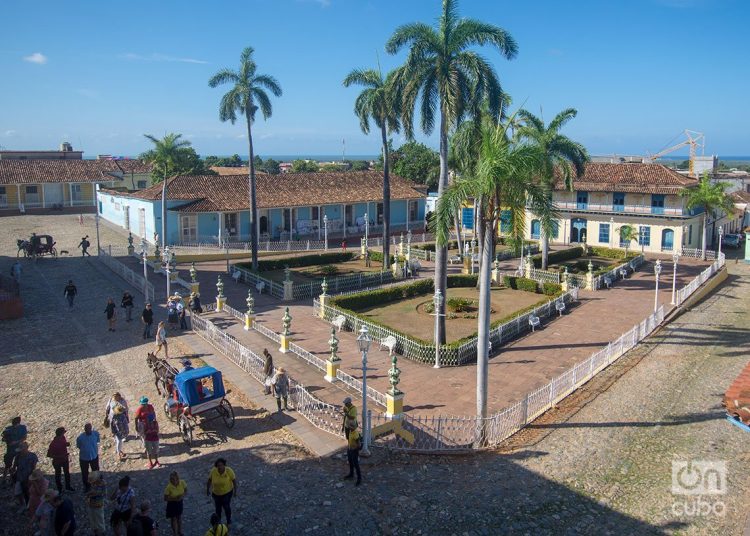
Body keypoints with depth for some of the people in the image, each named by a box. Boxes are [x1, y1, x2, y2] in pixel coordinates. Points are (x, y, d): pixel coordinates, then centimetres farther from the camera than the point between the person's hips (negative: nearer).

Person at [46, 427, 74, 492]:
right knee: (58, 475, 16)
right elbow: (49, 455, -25)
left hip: (65, 459, 6)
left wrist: (67, 444, -17)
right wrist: (60, 456, -30)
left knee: (67, 473, 22)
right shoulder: (53, 443, -30)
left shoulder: (63, 438, -12)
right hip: (57, 461, -6)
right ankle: (59, 489, 36)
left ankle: (68, 486, 42)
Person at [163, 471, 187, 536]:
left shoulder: (182, 482, -21)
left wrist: (183, 495, -21)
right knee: (173, 519, 14)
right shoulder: (169, 487, -30)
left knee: (179, 517, 22)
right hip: (172, 504, -3)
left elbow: (186, 490, -2)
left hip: (179, 502, 3)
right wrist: (175, 499, -29)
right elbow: (165, 498, -19)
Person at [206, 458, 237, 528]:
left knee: (227, 507, 10)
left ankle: (229, 522, 34)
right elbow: (209, 480, -7)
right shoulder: (213, 471, -24)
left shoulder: (229, 471, -27)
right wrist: (208, 490, 3)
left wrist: (235, 491, -10)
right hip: (216, 493, 2)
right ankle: (218, 521, 45)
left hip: (227, 492, -2)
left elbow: (234, 481, -15)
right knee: (218, 507, 20)